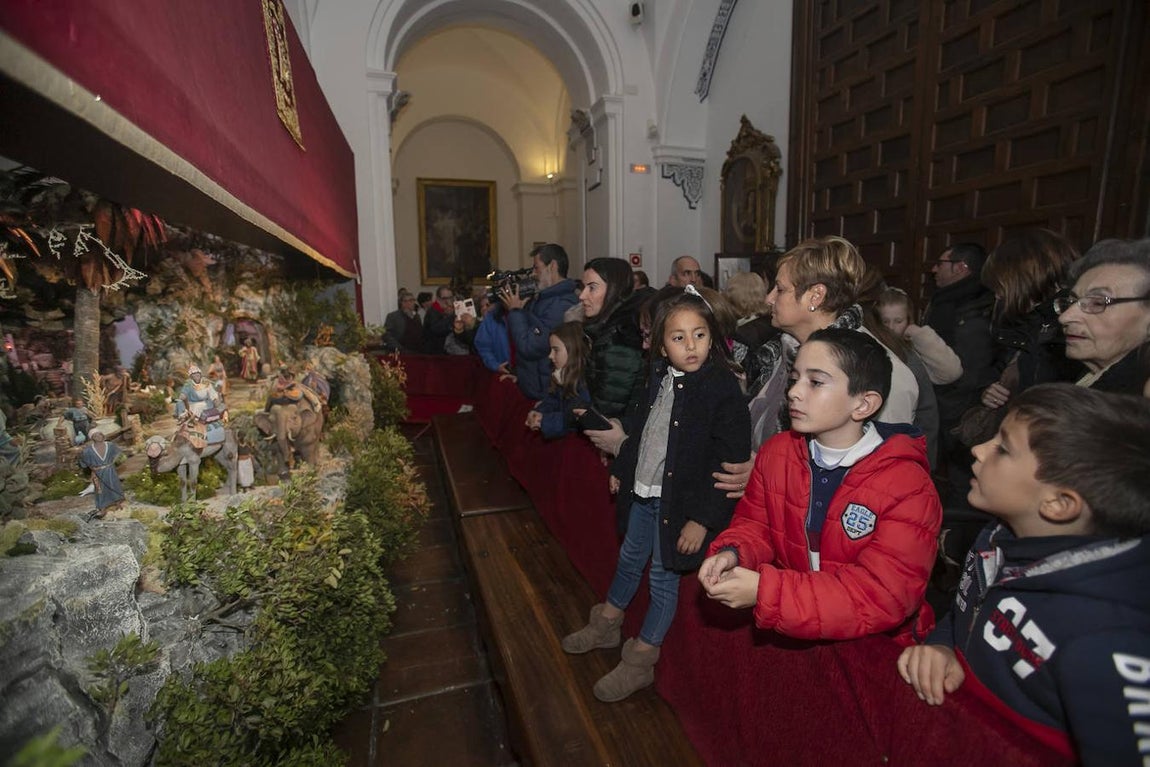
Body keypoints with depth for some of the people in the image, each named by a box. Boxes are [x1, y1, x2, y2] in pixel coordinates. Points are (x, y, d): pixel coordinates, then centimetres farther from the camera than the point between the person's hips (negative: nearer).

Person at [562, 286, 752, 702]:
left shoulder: (723, 388, -20)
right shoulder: (660, 378, 0)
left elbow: (732, 463, -20)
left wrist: (703, 519, -20)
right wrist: (622, 468, 20)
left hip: (682, 501, -7)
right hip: (644, 491, 7)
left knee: (663, 575, 8)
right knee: (629, 558, 24)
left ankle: (639, 662, 30)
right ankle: (606, 625, 49)